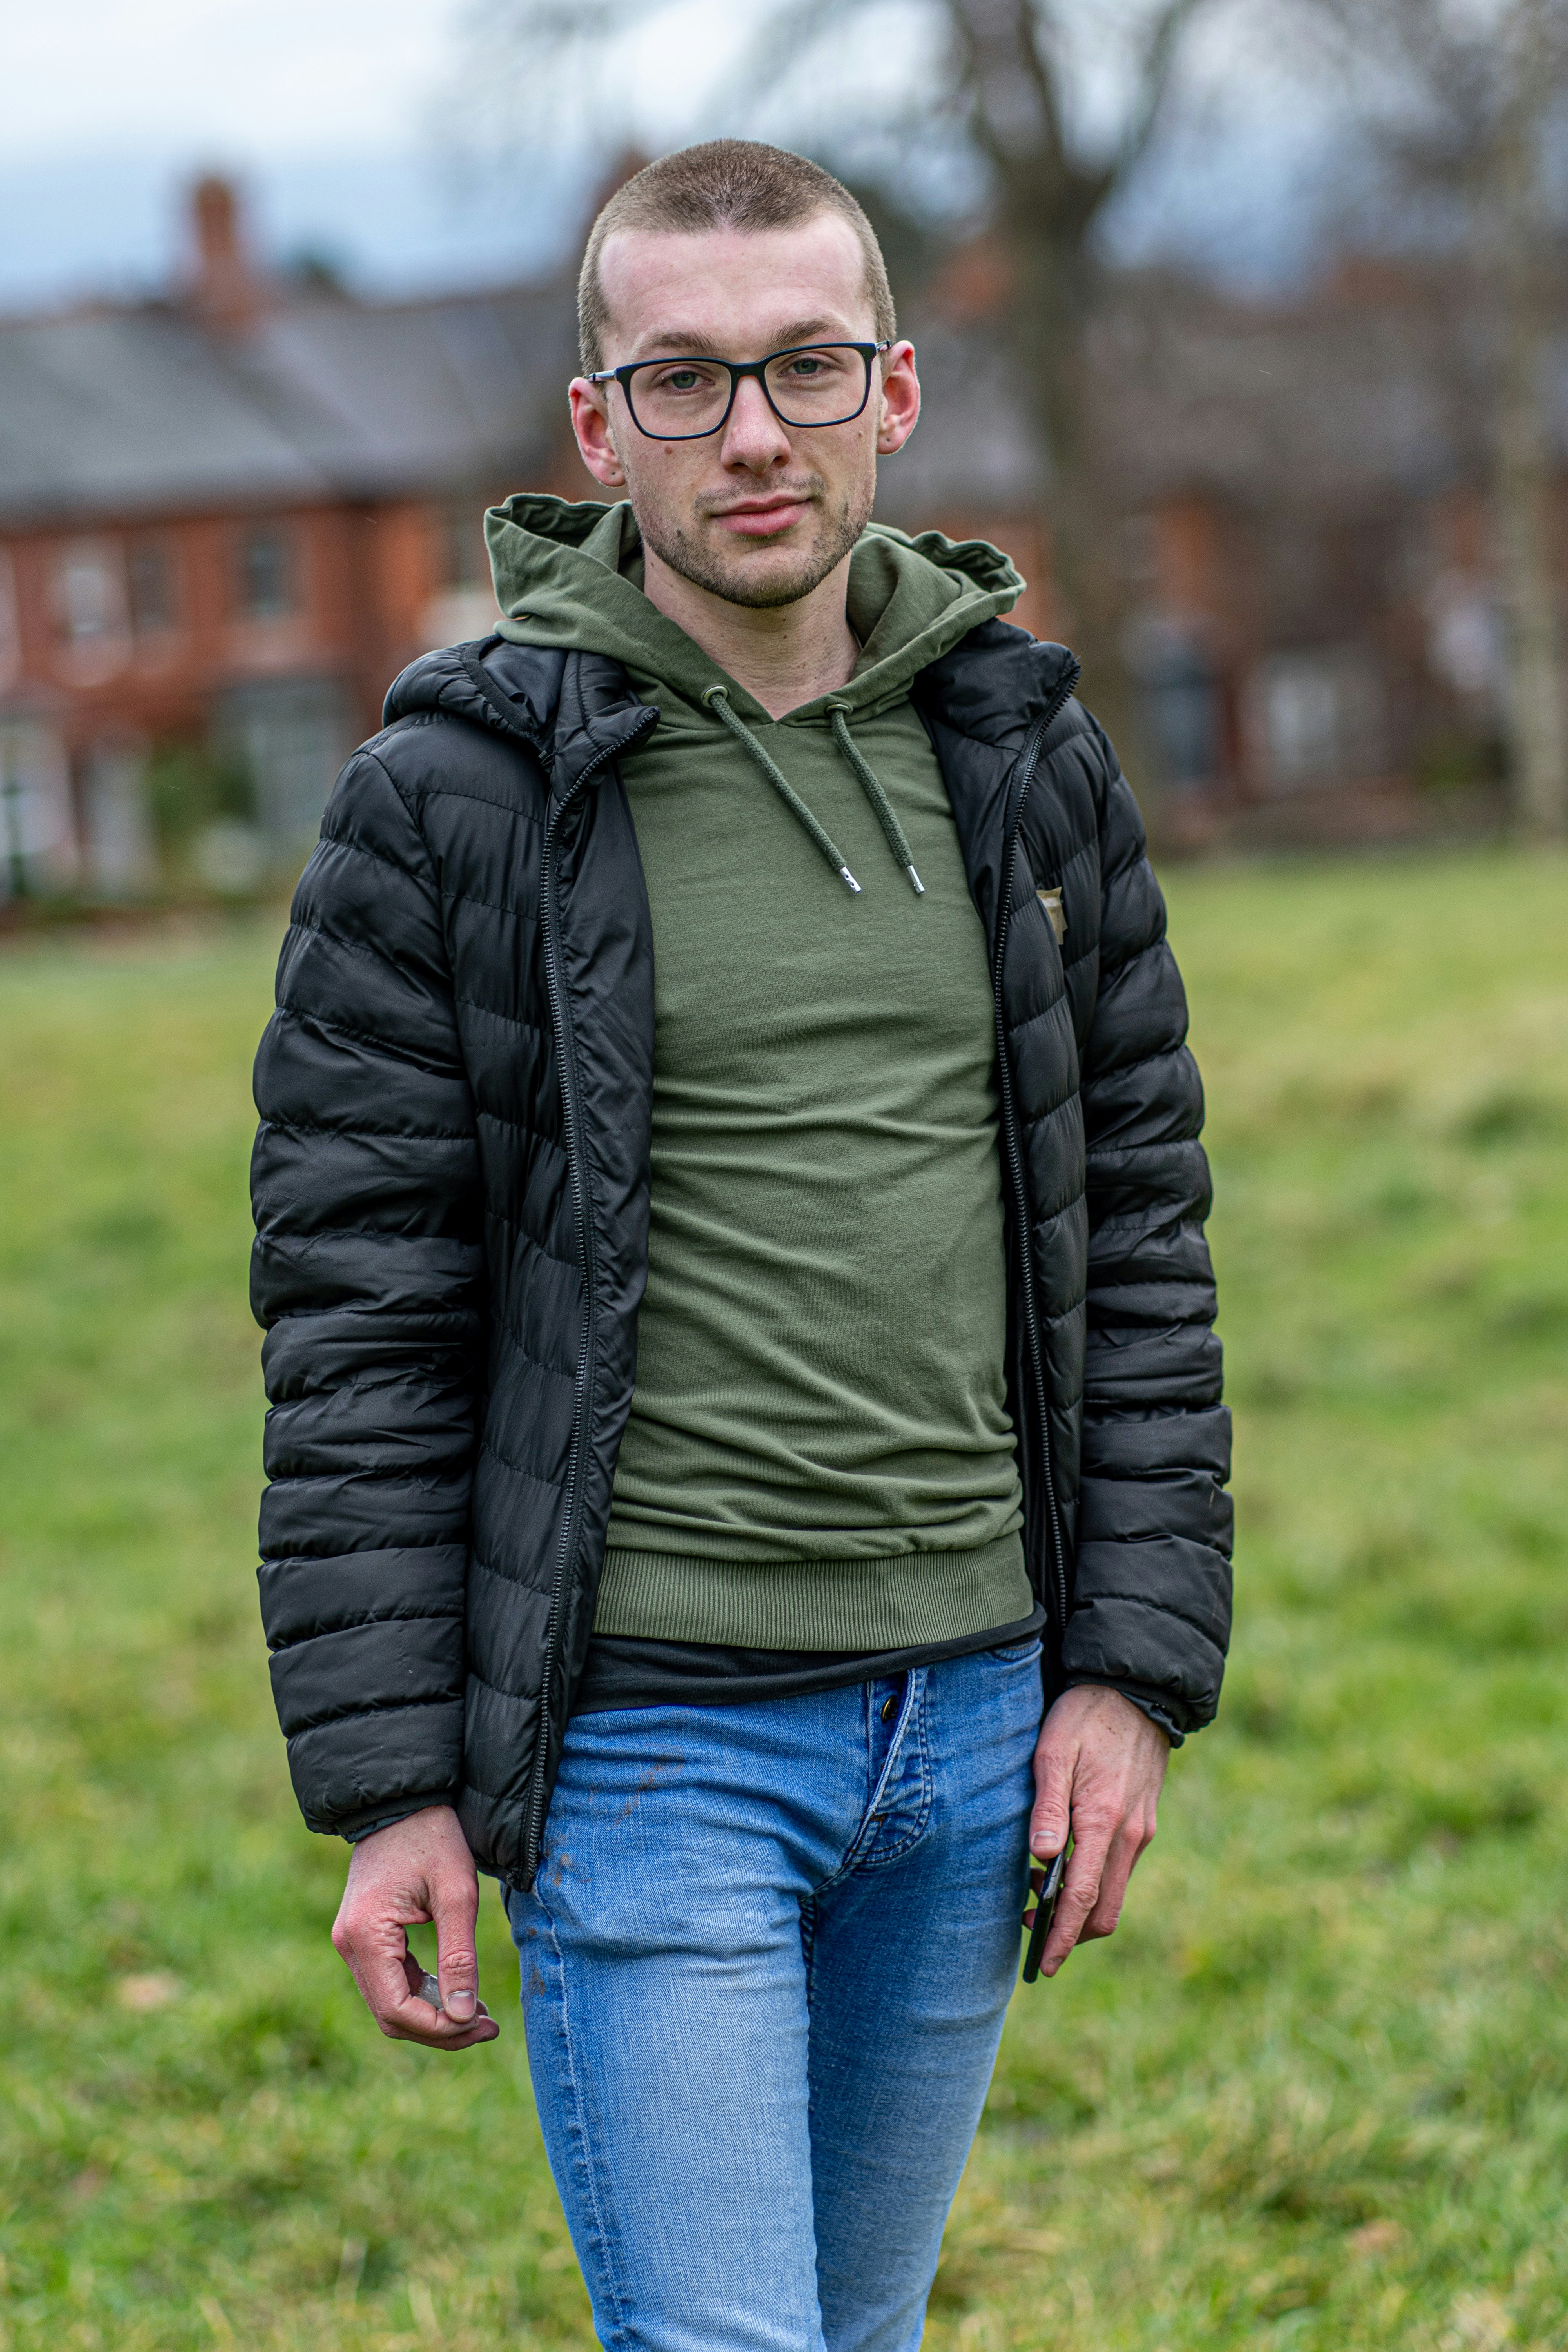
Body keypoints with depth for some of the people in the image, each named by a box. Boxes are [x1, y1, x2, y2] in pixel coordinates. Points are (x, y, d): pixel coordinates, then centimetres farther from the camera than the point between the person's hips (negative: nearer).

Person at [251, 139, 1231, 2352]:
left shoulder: (1025, 759, 6)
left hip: (975, 1716, 5)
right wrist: (389, 1777, -9)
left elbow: (1140, 1227, 10)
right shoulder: (459, 796, -7)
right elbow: (359, 1306, -6)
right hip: (649, 1734, -5)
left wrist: (1134, 1665, 4)